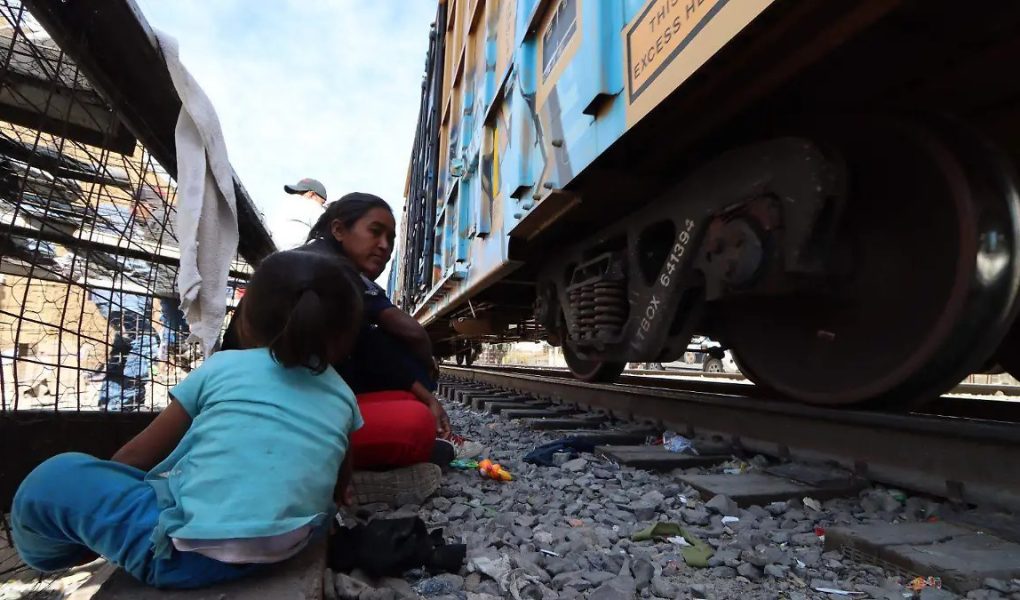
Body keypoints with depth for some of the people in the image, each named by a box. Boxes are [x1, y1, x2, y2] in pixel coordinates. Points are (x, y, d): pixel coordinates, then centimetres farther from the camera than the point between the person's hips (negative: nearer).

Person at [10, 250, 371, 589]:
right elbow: (340, 489, 18)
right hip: (287, 548, 5)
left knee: (54, 479, 15)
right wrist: (336, 493, 41)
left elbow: (135, 457, 11)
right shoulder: (341, 396, 7)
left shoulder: (221, 367, 1)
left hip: (191, 555, -4)